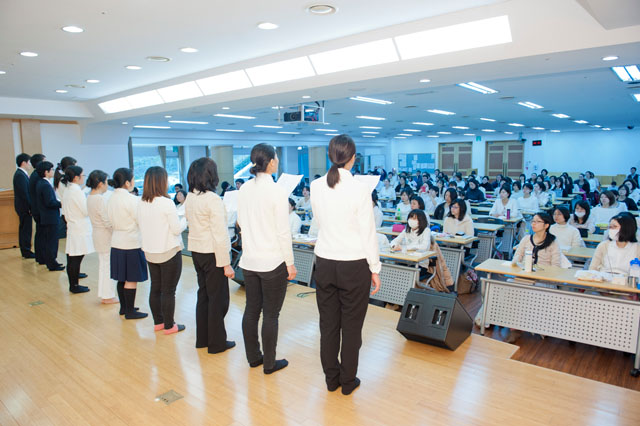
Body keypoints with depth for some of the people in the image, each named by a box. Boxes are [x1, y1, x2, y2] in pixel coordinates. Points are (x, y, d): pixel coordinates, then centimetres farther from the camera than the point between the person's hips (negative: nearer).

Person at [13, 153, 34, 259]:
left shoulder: (20, 174, 13)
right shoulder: (20, 175, -17)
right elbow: (24, 193, -21)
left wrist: (30, 206, 13)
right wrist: (31, 207, -19)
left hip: (22, 207, 10)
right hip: (24, 207, -10)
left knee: (23, 229, 15)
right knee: (26, 229, -3)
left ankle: (24, 251, 24)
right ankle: (27, 252, 3)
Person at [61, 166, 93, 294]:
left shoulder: (67, 189, 10)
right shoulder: (77, 191, -17)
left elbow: (65, 211, 16)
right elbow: (86, 211, -16)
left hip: (71, 227, 9)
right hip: (80, 230, -9)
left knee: (71, 259, 13)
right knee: (76, 259, -1)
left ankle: (72, 285, 21)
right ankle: (75, 286, 7)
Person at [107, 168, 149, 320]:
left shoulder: (111, 199, 6)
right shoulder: (131, 199, -19)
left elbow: (112, 221, 14)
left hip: (116, 243, 8)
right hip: (131, 244, -8)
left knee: (122, 278, 16)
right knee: (132, 279, 3)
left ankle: (123, 307, 28)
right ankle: (130, 311, 12)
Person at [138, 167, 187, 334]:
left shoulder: (141, 203, 2)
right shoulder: (167, 203, -19)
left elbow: (141, 226, 12)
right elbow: (177, 229, -15)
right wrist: (185, 219, 2)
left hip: (150, 252, 7)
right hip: (169, 252, -6)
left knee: (155, 288, 16)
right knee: (168, 291, 4)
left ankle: (158, 322, 28)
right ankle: (169, 326, 15)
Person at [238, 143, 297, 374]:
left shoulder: (244, 189, 2)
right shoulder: (276, 191, -16)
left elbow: (241, 222, 12)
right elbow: (283, 232, -15)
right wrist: (290, 263, -8)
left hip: (249, 260, 7)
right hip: (272, 261, -6)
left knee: (251, 310, 15)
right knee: (271, 314, 6)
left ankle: (253, 357, 30)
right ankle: (269, 363, 19)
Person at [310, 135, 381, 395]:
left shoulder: (316, 187, -3)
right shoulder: (359, 190, -15)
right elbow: (368, 234, -11)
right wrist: (375, 269, 0)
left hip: (324, 263, 4)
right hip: (354, 266, -4)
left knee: (328, 324, 14)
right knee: (351, 325, 11)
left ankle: (331, 378, 30)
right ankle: (348, 381, 25)